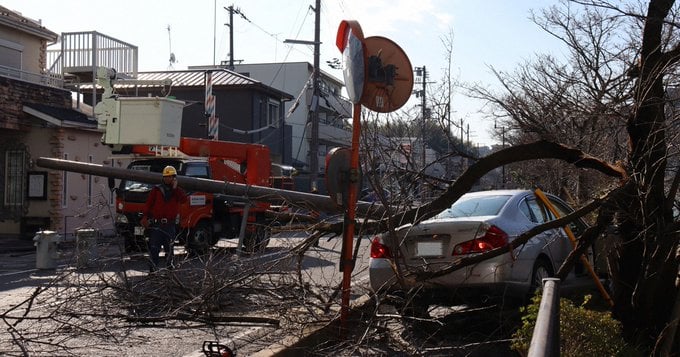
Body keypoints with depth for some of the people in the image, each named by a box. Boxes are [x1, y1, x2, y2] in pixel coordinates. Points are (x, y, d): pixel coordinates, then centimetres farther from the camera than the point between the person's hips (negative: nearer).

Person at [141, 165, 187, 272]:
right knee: (154, 248, -4)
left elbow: (184, 199, -9)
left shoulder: (178, 191, 11)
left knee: (169, 248, 9)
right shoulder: (156, 190, 7)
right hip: (156, 224, -1)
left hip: (170, 224, 1)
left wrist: (175, 188, -11)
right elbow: (148, 203, 2)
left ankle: (169, 266, 19)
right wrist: (145, 217, -8)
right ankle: (153, 268, -1)